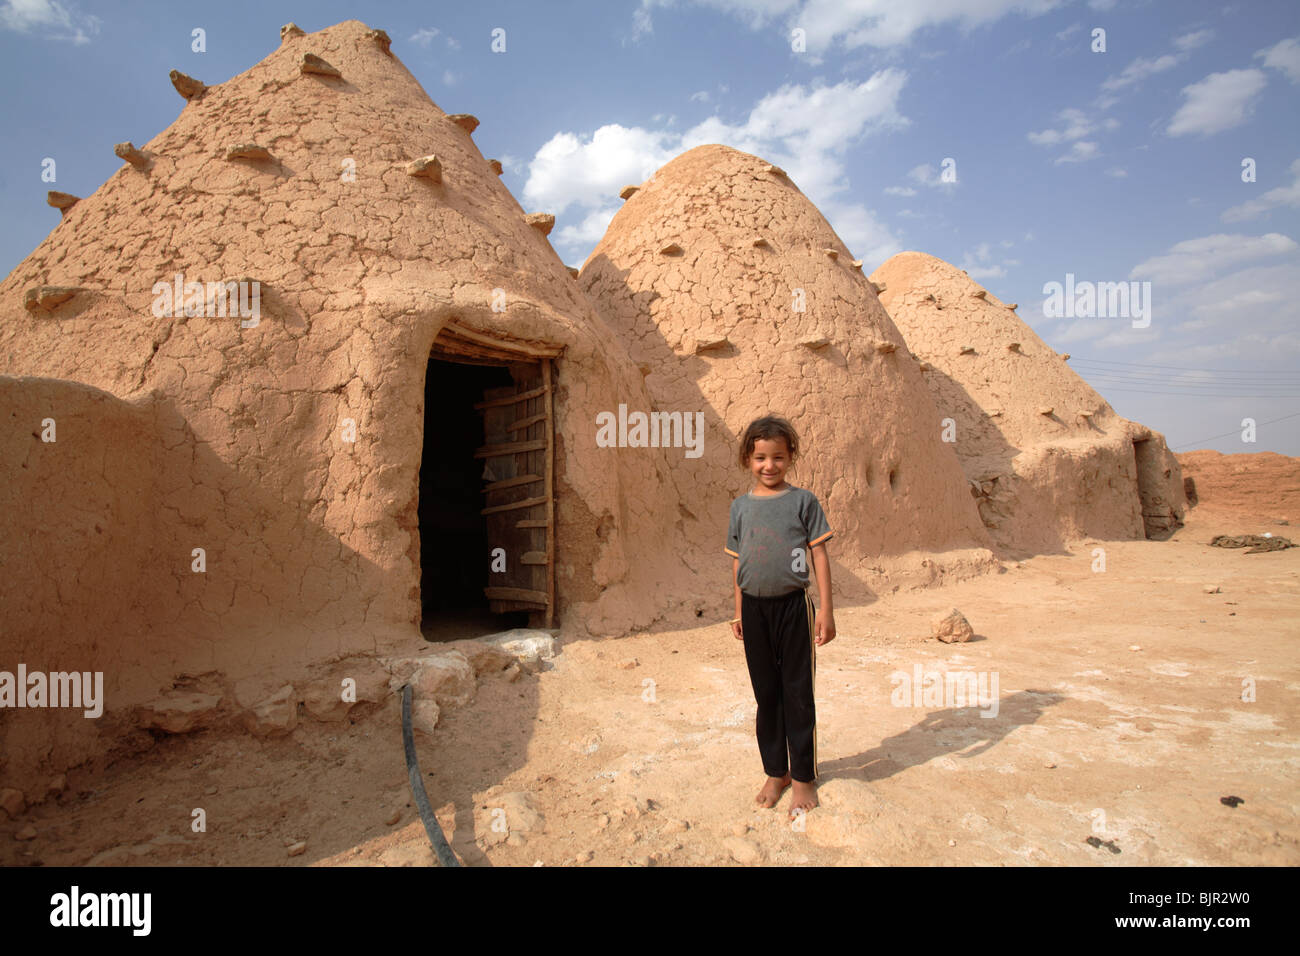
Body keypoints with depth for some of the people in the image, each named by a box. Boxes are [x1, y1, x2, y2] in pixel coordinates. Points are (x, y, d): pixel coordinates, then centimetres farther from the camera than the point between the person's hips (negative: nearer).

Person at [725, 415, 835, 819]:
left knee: (798, 695, 6)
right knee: (766, 695, 14)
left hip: (792, 606, -3)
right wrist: (739, 611, 12)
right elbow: (737, 560, 11)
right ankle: (776, 773, 30)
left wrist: (826, 609, -6)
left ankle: (804, 777, 22)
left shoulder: (803, 500, -4)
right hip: (755, 608, 3)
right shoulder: (741, 506, 5)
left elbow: (819, 555, -3)